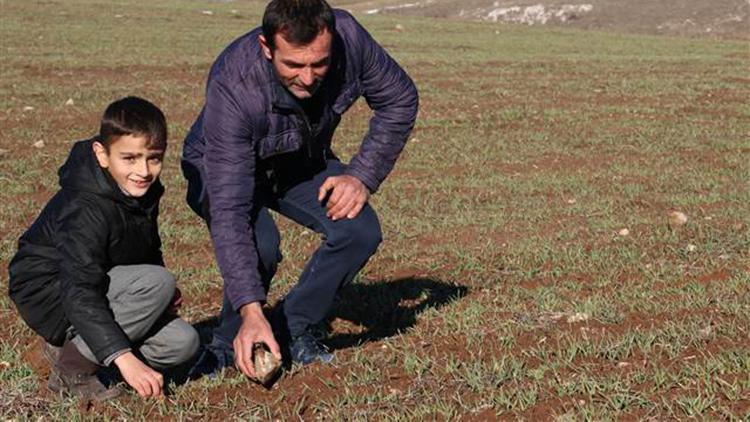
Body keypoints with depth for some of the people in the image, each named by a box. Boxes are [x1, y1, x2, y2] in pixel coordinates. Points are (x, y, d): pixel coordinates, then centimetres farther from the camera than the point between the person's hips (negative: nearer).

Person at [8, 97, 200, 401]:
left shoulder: (143, 192, -3)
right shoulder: (86, 210, -29)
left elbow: (148, 250, 16)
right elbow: (80, 295, -37)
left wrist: (164, 296, -4)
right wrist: (125, 359, -46)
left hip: (102, 286, 8)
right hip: (50, 295, -8)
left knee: (183, 343, -7)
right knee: (157, 284, -29)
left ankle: (73, 344, 4)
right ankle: (72, 368, -17)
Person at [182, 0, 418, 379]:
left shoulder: (348, 37, -30)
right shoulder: (232, 89, -40)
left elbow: (400, 99, -10)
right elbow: (229, 210, -42)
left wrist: (363, 176, -20)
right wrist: (251, 311, -48)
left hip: (303, 163, 4)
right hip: (225, 168, -4)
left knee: (359, 231, -19)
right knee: (259, 245, -32)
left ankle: (293, 331, 1)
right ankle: (231, 344, -5)